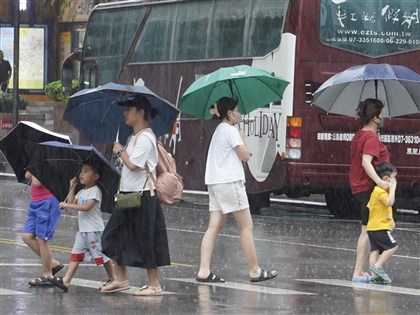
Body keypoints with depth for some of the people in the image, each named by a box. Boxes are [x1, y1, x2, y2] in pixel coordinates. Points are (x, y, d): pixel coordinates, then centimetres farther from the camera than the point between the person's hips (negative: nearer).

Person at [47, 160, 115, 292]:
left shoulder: (95, 191, -11)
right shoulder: (81, 192, 16)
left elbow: (87, 207, -23)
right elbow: (71, 202, 11)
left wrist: (67, 205, -24)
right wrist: (72, 186, 10)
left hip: (94, 230, -8)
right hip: (82, 230, 8)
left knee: (101, 256, -1)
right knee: (76, 255, -1)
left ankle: (112, 279, 12)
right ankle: (66, 281, -7)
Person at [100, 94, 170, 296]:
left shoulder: (145, 137, -15)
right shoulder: (134, 137, 15)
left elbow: (133, 164, -23)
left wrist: (120, 151, -10)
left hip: (143, 195, -10)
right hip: (129, 194, 10)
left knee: (146, 241, -4)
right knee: (115, 236, 9)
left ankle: (154, 285, 3)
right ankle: (121, 279, 17)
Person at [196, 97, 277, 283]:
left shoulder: (218, 131, 18)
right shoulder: (230, 130, -10)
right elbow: (245, 155, -9)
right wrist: (242, 137, 3)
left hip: (214, 182, 9)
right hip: (230, 182, -9)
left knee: (214, 226, 3)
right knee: (246, 226, -1)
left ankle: (204, 271, -6)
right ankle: (255, 271, 2)